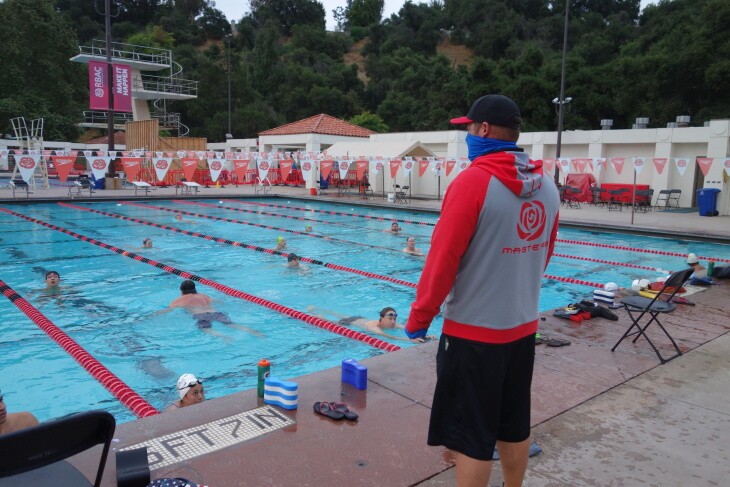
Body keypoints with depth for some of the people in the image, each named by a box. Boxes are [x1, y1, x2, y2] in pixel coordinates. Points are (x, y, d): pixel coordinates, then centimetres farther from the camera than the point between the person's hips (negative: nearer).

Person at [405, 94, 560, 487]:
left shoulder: (473, 181, -18)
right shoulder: (547, 185, 4)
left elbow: (443, 258, -18)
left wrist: (420, 316, -7)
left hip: (473, 331, -7)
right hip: (522, 326, 7)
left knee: (471, 436, 7)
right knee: (514, 427, 21)